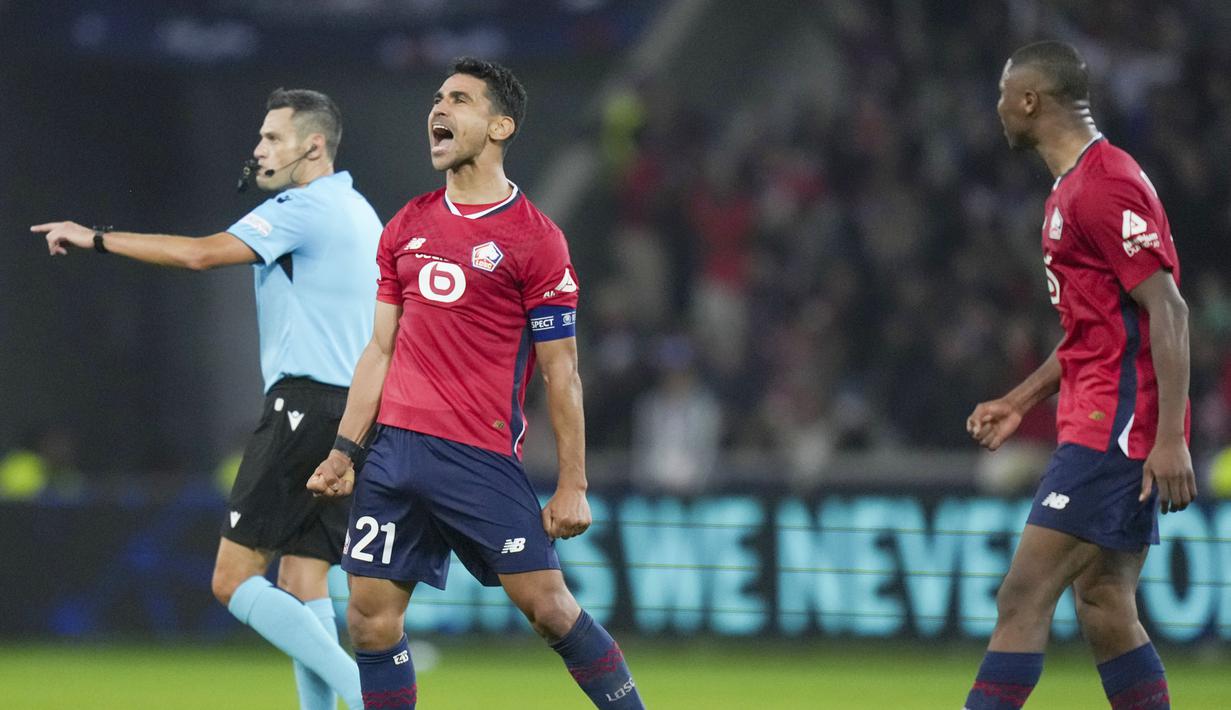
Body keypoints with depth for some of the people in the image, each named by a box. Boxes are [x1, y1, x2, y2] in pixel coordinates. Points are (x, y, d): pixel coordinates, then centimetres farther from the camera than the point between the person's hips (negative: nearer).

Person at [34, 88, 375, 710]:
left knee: (233, 579, -9)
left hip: (304, 403, -9)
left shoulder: (303, 208, -10)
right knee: (300, 587, 7)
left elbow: (201, 253, -20)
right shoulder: (358, 213, 19)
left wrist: (97, 238, -14)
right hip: (356, 409, 9)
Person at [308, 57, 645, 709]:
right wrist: (343, 451, 11)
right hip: (394, 452, 5)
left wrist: (572, 486, -7)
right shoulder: (406, 228, 13)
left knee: (547, 605, -8)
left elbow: (561, 373, -4)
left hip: (482, 458, -5)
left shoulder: (535, 239, -3)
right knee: (369, 623, 1)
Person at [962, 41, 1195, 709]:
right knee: (1104, 608, 9)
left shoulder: (1105, 185, -14)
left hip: (1112, 429, -10)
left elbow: (1168, 312, -19)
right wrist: (1020, 401, 24)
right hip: (1100, 424, 10)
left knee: (1023, 598, -12)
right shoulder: (1074, 186, 18)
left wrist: (1170, 438, -24)